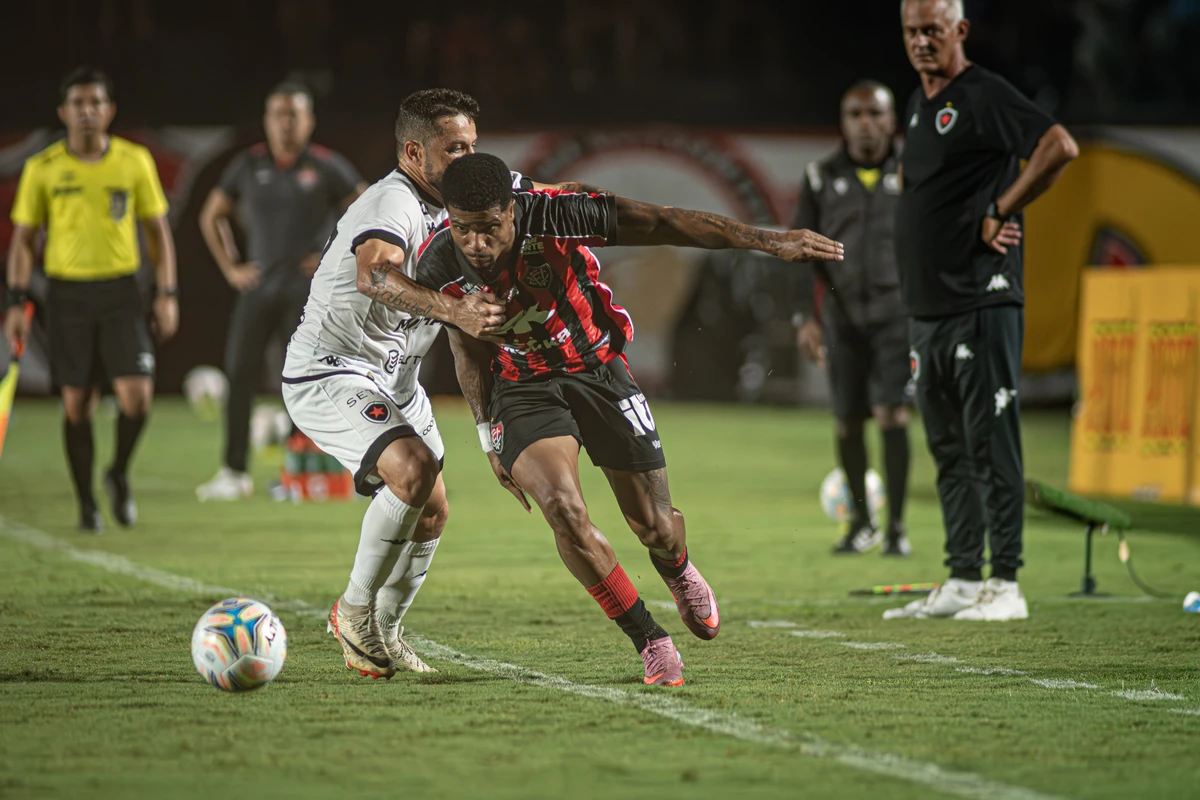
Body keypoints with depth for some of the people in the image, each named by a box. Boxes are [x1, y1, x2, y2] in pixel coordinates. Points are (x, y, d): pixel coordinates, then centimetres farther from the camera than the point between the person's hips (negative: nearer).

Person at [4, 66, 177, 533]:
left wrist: (167, 295, 1)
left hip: (121, 290, 0)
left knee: (137, 396, -10)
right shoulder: (42, 169, 1)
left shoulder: (135, 161, 2)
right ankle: (86, 503, 14)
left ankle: (119, 475, 18)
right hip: (68, 292, 0)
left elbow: (158, 231, 8)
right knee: (76, 402, 1)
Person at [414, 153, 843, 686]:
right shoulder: (438, 267, -19)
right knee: (563, 509, -24)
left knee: (654, 526, 5)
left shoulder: (553, 216, -29)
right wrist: (489, 437, 3)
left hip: (597, 371, 0)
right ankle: (651, 642, -7)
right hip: (522, 389, 1)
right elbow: (468, 347, 0)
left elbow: (664, 225, -23)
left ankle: (680, 574, 45)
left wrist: (770, 241, -22)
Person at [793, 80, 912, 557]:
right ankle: (861, 522, 24)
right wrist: (807, 317, 0)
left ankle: (897, 526, -8)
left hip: (897, 311, -2)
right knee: (848, 422, 6)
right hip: (843, 316, 2)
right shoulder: (822, 178, 7)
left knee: (892, 414, -14)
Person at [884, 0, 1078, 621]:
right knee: (949, 447, 11)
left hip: (982, 302, -9)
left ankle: (1006, 585, -6)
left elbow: (1060, 147, -22)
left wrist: (1001, 213, -16)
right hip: (927, 307, 9)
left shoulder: (984, 96, -10)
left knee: (990, 442, -8)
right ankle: (963, 581, 17)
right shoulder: (918, 104, 18)